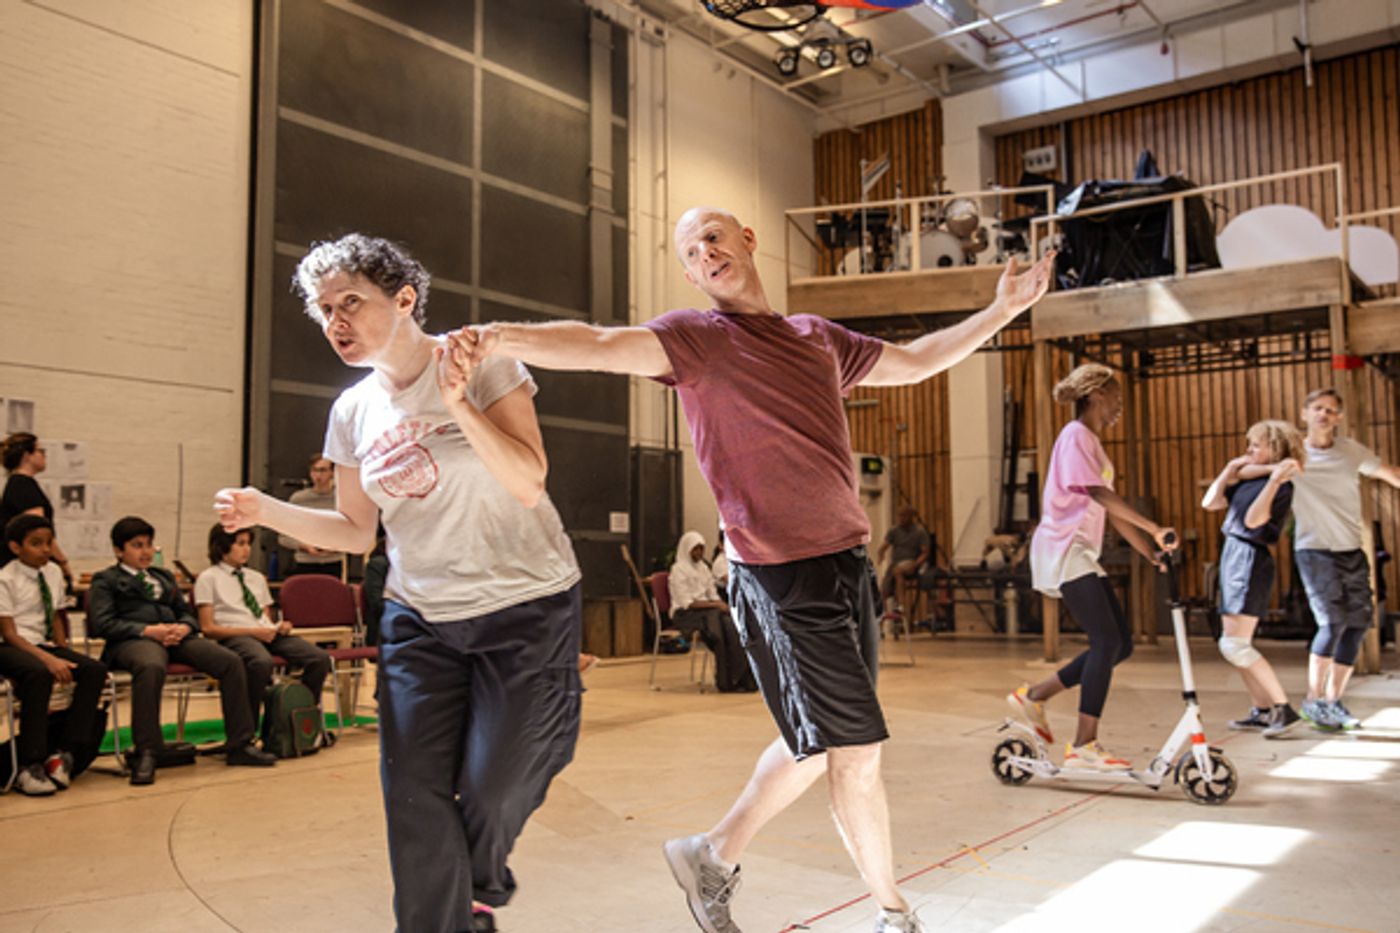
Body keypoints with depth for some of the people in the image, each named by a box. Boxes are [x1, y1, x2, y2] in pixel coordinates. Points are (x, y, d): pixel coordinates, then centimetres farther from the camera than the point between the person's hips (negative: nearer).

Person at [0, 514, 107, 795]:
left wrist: (63, 655, 2)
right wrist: (49, 659, -25)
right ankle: (30, 765, -31)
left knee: (95, 670, -20)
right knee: (39, 674, -38)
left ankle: (67, 752, -17)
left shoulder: (53, 572, 11)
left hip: (45, 645, 6)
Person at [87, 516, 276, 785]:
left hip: (175, 636, 5)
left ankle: (240, 745, -13)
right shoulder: (106, 580, 14)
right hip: (133, 641, -5)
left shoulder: (164, 576, 32)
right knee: (151, 667, -42)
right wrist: (147, 630, -13)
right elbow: (102, 623, -1)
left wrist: (184, 627, 1)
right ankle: (146, 755, -33)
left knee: (231, 661, -19)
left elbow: (187, 613, 27)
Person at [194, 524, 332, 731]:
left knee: (320, 658, -21)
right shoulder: (208, 578, 8)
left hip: (267, 634, 6)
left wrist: (281, 627, 1)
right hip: (234, 636, -6)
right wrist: (252, 631, -13)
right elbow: (208, 628, -2)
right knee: (261, 662, -41)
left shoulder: (257, 578, 28)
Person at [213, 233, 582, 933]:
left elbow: (529, 484, -16)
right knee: (415, 797, -1)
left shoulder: (479, 361, -10)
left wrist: (458, 403, -26)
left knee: (493, 788, 4)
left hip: (526, 609, -4)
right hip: (420, 618, 4)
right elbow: (357, 531, 10)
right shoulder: (353, 410, 4)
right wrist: (267, 511, -5)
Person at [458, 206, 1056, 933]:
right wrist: (500, 339, -38)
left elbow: (914, 361, 29)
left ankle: (715, 854, 35)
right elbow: (604, 346, -22)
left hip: (849, 562, 7)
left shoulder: (817, 336, 16)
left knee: (821, 740, 17)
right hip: (781, 574, -7)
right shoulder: (698, 336, -5)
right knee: (858, 749, 1)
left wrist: (1002, 310, 28)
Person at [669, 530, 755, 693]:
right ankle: (728, 680, -28)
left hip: (706, 609, 6)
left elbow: (713, 594, 18)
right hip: (685, 614, -6)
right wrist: (714, 605, -19)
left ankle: (740, 676, -28)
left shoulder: (704, 568, 19)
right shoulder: (678, 570, -5)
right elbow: (686, 603, -13)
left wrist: (721, 604, -6)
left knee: (730, 622, -26)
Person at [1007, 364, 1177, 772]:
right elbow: (1098, 493, -23)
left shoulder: (1093, 443, 22)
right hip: (1062, 549, -10)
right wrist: (1154, 528, -29)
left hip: (1080, 554, 10)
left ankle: (1034, 695, 13)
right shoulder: (1076, 435, -8)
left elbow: (1112, 511, 17)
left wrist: (1153, 552, 9)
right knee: (1107, 641, -15)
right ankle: (1084, 745, -12)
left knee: (1119, 643, 4)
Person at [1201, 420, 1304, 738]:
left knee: (1234, 645, -12)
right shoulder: (1246, 482, 14)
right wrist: (1230, 470, 7)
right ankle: (1262, 710, 21)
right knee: (1233, 643, 13)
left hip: (1251, 560, -9)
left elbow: (1253, 520, -23)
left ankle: (1284, 709, -5)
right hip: (1232, 557, 9)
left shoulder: (1280, 485, -10)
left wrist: (1274, 479, -29)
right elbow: (1209, 503, 10)